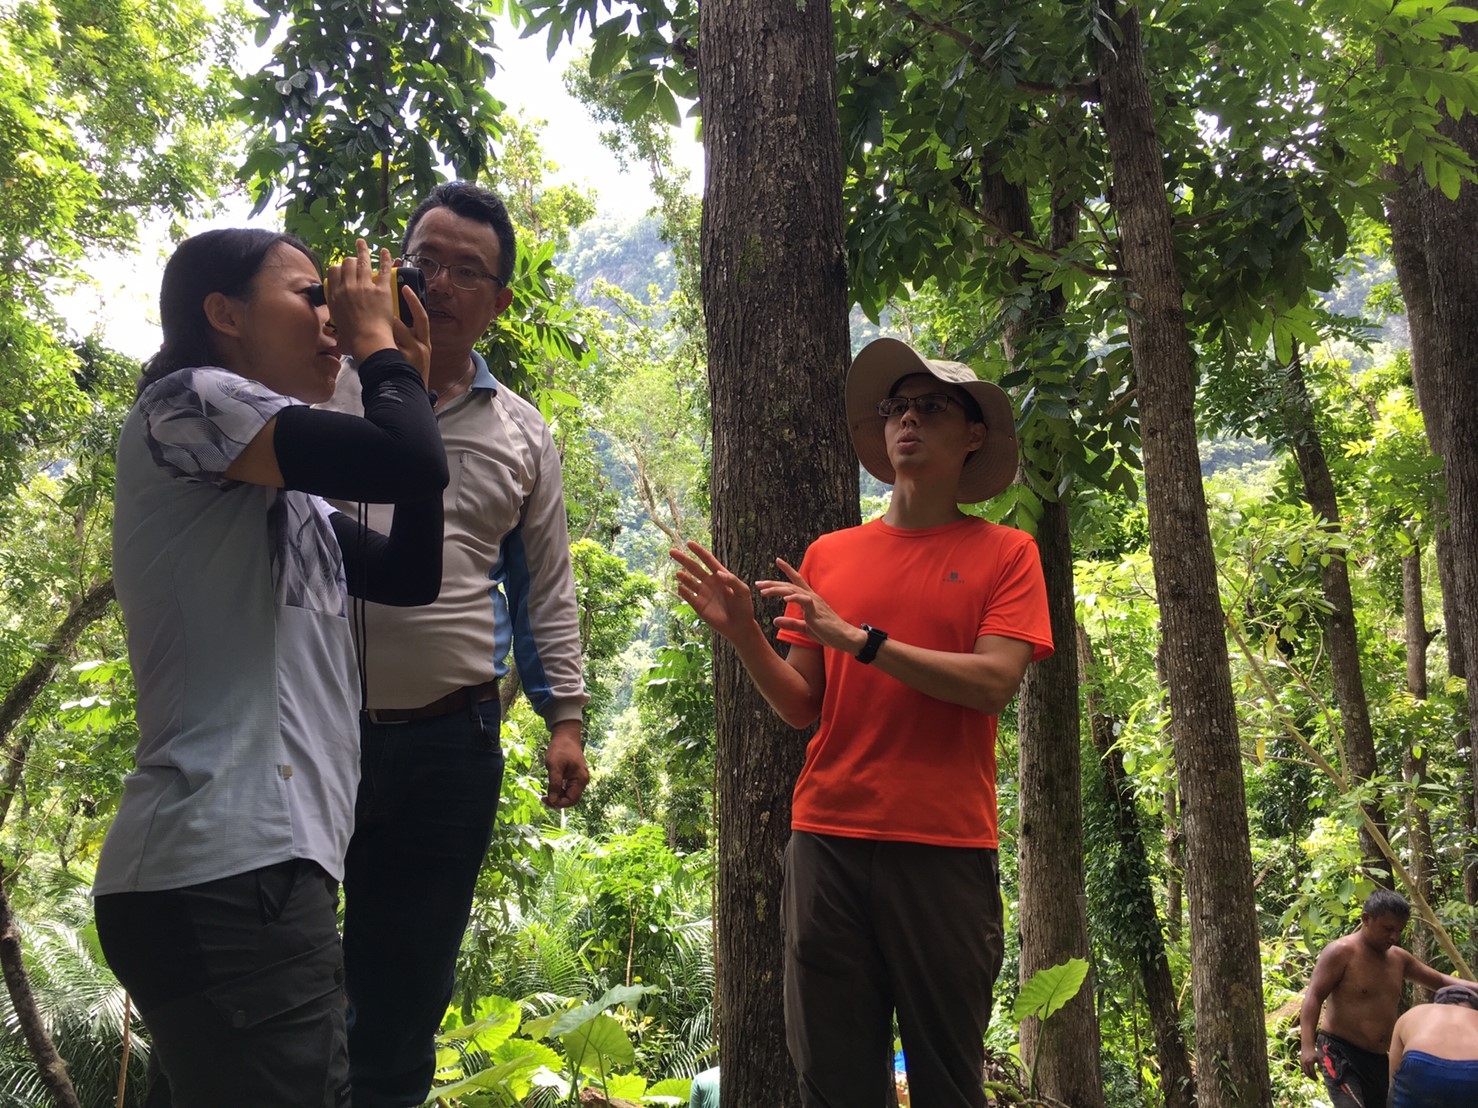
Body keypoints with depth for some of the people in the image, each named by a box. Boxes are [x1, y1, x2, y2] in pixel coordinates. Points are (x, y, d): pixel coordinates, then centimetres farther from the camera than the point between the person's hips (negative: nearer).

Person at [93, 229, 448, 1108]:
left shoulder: (284, 491, 23)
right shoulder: (188, 402, -5)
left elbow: (413, 574, 18)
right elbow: (407, 462, -19)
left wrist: (413, 381, 17)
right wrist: (375, 340, 1)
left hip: (263, 866, 10)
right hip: (226, 872, -10)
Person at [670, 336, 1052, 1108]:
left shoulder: (1004, 553, 5)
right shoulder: (829, 554, 11)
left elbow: (993, 683, -9)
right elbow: (803, 708, 11)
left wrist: (859, 638, -15)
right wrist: (742, 633, -5)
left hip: (944, 847, -2)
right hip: (828, 839, 2)